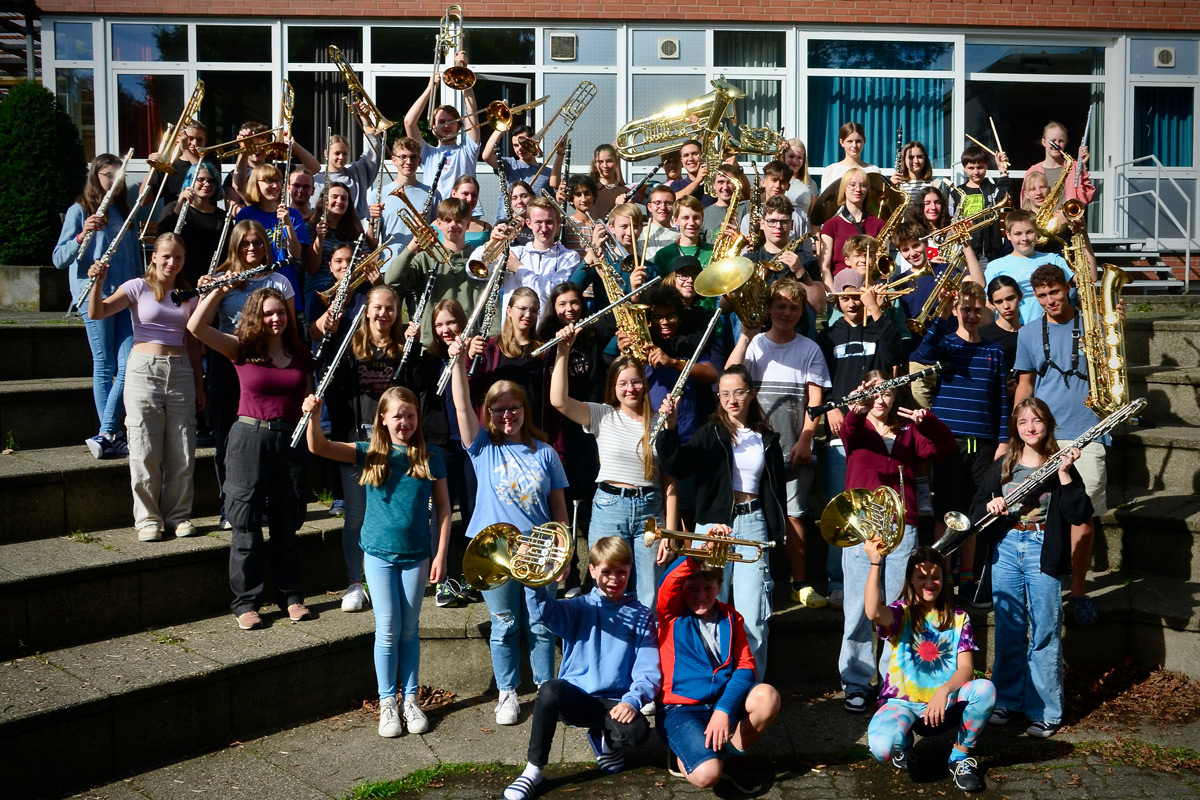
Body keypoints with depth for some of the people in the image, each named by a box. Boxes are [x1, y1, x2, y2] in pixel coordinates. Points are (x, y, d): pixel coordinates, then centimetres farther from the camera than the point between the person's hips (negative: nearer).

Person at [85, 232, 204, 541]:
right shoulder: (139, 287, 0)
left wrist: (200, 386, 13)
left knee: (182, 452, 3)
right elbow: (97, 312, -13)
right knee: (145, 452, -1)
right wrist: (97, 282, -30)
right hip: (144, 369, -3)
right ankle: (148, 519, 10)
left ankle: (179, 515, 15)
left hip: (181, 373, 3)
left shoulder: (189, 295, 11)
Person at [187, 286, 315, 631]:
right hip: (249, 438, -3)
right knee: (247, 525, 1)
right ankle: (246, 601, 11)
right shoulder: (242, 349, 0)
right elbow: (196, 327, -13)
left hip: (290, 440, 3)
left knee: (287, 524, 10)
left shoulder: (301, 355, 10)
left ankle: (290, 595, 20)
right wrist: (218, 291, -17)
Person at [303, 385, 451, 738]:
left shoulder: (429, 456, -3)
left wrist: (440, 554, -5)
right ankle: (387, 703, 18)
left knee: (410, 629, 10)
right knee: (388, 629, 4)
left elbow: (443, 506, -1)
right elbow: (319, 447, -17)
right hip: (379, 553, 0)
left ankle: (410, 699, 23)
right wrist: (314, 416, -36)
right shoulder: (370, 454, -4)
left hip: (416, 554, 1)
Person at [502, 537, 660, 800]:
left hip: (614, 704, 0)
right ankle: (533, 772, -19)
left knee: (637, 731, -33)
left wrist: (632, 700, -22)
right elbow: (542, 611, -14)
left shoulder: (641, 616, 7)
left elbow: (649, 671, -3)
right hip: (573, 698, 1)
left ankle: (605, 740, 4)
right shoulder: (580, 608, 7)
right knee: (551, 689, -34)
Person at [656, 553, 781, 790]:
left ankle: (724, 756, -5)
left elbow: (745, 666, -3)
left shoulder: (731, 618, 9)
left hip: (724, 702, 4)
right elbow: (669, 581, -23)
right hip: (682, 709, -4)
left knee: (768, 696, -27)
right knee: (707, 775, -29)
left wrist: (724, 709, -19)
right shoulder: (672, 613, 0)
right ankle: (685, 759, 8)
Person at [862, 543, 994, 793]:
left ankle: (960, 756, -4)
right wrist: (875, 564, -37)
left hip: (946, 704, 2)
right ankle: (904, 741, 8)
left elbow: (966, 668, -7)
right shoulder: (901, 613, -3)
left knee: (984, 688, -29)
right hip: (903, 703, -2)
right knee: (882, 748, -33)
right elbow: (873, 612, -28)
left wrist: (944, 690, -28)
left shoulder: (958, 619, 4)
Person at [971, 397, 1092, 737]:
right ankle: (1007, 700, 21)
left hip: (1044, 553, -3)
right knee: (1008, 630, 9)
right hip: (1006, 548, 3)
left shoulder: (1061, 465, 0)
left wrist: (1064, 474, -18)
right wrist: (990, 505, -11)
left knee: (1044, 633, -1)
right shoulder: (1002, 467, 10)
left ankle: (1045, 711, 7)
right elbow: (977, 512, 10)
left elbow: (1079, 515, -10)